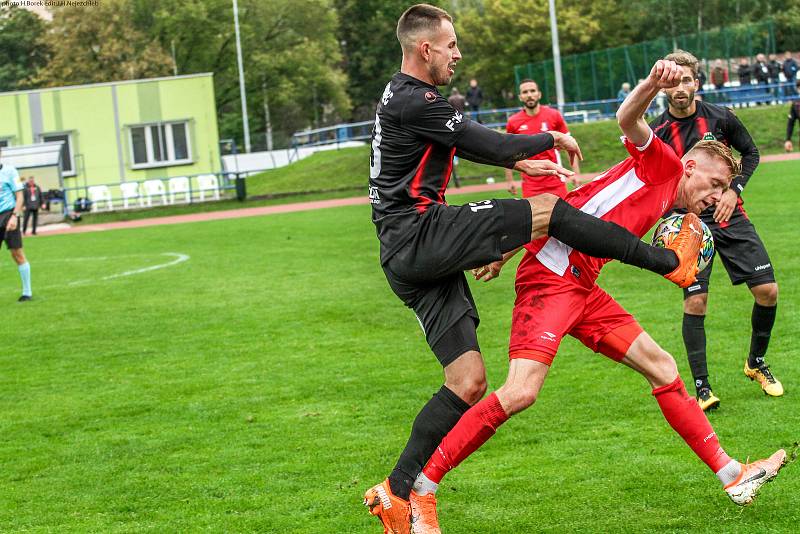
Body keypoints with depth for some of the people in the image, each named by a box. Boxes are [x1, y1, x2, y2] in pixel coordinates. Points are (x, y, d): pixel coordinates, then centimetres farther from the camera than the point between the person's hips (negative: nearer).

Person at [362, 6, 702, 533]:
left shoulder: (403, 98, 22)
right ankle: (672, 261, -2)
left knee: (469, 381, 5)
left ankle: (397, 491, 4)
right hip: (421, 234, -10)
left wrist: (520, 161, 38)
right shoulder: (412, 100, -11)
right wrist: (552, 139, 4)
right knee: (548, 209, -10)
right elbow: (487, 143, -11)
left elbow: (467, 143, 38)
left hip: (408, 260, 10)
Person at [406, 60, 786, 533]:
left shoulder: (664, 208, 26)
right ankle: (418, 489, -19)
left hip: (583, 289, 10)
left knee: (662, 367, 11)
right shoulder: (662, 164, 4)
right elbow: (628, 121, -17)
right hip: (551, 276, -10)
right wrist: (653, 84, -38)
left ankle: (733, 476, 18)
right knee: (522, 391, -23)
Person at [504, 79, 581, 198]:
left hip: (555, 180, 0)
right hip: (530, 185, 0)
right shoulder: (513, 123, 0)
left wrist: (575, 173, -2)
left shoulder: (553, 115, 0)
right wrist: (509, 180, 7)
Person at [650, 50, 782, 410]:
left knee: (767, 290, -4)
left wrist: (734, 190, -3)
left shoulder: (721, 118, -3)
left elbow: (750, 153, 12)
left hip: (730, 217, 2)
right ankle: (701, 387, -1)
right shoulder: (656, 133, -6)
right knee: (695, 301, -12)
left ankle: (757, 364, 20)